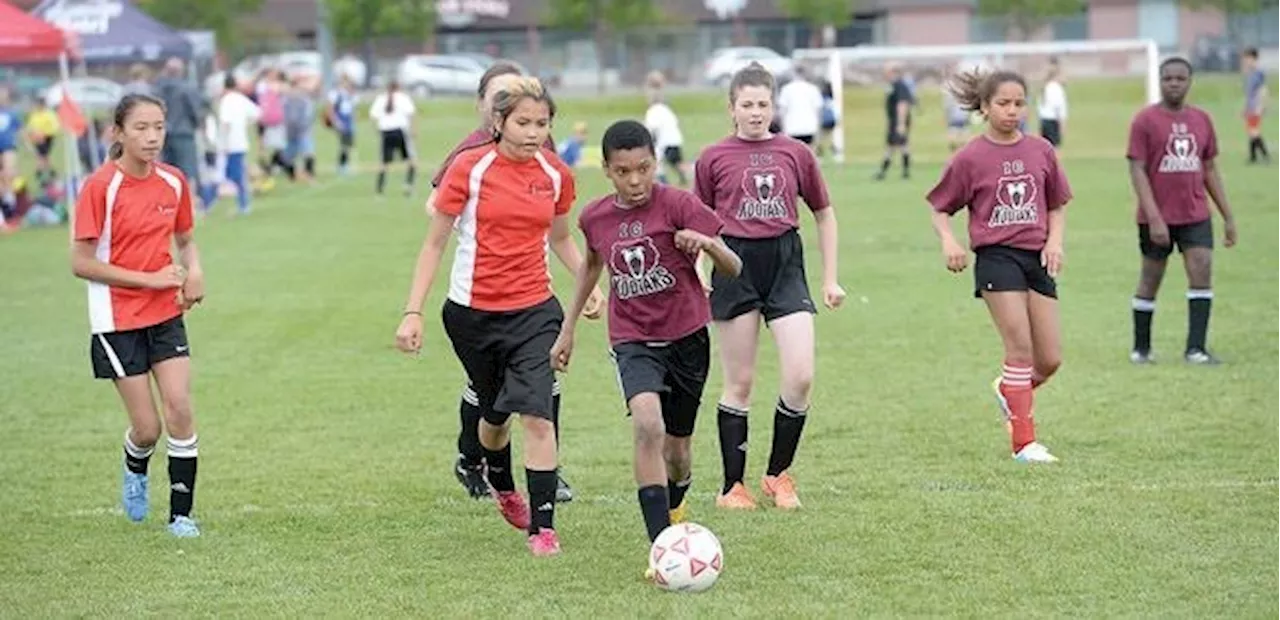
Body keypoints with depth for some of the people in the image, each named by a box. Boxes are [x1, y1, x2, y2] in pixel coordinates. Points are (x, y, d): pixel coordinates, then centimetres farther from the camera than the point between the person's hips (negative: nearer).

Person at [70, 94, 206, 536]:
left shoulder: (173, 182, 0)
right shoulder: (100, 187, -15)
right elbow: (81, 263, -14)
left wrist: (194, 272, -5)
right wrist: (149, 279, -17)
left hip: (166, 313, 4)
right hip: (117, 318, -4)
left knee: (179, 408, -7)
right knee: (147, 427, -2)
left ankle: (181, 514, 5)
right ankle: (135, 470, 34)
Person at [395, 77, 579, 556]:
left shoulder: (556, 175, 0)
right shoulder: (470, 167, -9)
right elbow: (435, 243, -3)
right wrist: (413, 312, -7)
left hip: (534, 310, 1)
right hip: (473, 311, -1)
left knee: (536, 412, -17)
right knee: (495, 413, 15)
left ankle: (543, 527, -12)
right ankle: (502, 486, 48)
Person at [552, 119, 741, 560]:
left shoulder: (678, 204, -13)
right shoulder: (595, 217, -2)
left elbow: (734, 269, -14)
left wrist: (708, 243, -35)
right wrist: (568, 329, 24)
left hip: (687, 337, 0)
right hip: (633, 339, 1)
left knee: (677, 448, 11)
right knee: (648, 425, -27)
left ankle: (674, 512, 47)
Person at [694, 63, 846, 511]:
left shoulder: (796, 154, 6)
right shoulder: (714, 159, 2)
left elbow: (824, 213, 15)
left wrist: (831, 279, 13)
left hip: (785, 264, 1)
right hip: (735, 265, -1)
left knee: (801, 377, -10)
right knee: (739, 384, 3)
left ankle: (779, 475, 9)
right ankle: (733, 486, 14)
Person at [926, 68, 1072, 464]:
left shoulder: (1041, 151, 6)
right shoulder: (971, 158, -4)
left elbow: (1057, 205, 17)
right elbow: (941, 209, 5)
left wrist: (1055, 240, 0)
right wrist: (949, 241, -13)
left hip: (1037, 257, 4)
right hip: (996, 256, -4)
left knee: (1050, 360, 3)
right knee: (1021, 348, -11)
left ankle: (1009, 389, 35)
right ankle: (1024, 442, -4)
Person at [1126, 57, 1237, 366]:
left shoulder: (1202, 120, 8)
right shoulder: (1145, 120, -6)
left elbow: (1210, 170, 14)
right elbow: (1137, 170, -10)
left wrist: (1228, 216, 11)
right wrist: (1154, 218, -18)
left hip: (1196, 215, 3)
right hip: (1157, 218, -3)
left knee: (1202, 273, -8)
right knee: (1150, 280, 6)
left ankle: (1195, 348, -6)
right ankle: (1141, 348, 20)